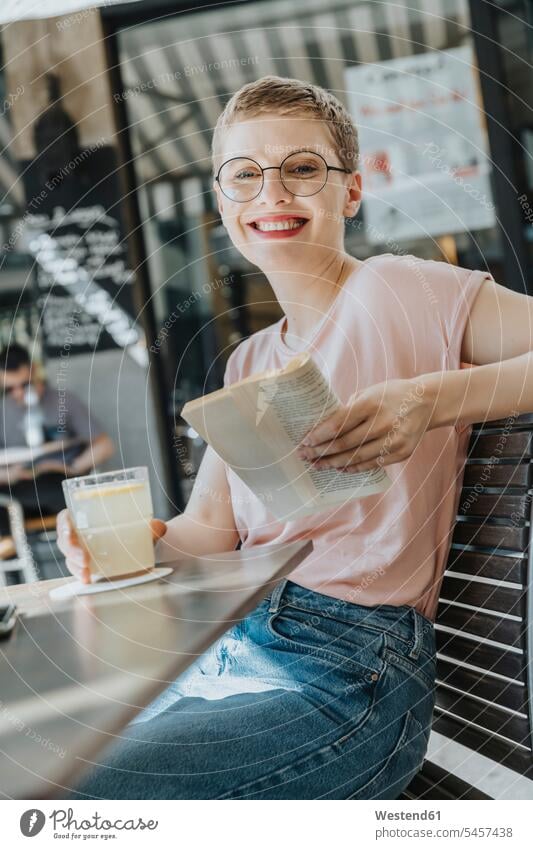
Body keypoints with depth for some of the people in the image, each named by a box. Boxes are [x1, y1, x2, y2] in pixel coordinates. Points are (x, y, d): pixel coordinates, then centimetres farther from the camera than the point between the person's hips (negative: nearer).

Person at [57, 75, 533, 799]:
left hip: (348, 676, -7)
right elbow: (212, 529, 12)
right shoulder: (251, 362, 18)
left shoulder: (401, 290, -5)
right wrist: (141, 541, -9)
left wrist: (432, 398, -27)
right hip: (222, 654, 7)